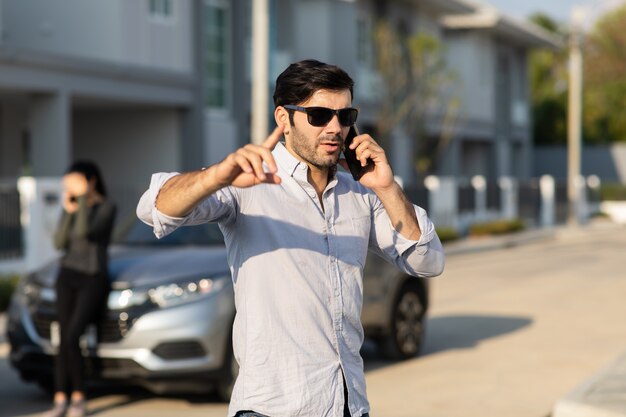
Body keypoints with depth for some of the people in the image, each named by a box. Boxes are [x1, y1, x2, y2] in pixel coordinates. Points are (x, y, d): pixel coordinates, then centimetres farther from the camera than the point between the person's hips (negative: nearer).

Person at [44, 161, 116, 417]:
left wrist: (84, 198, -17)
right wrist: (69, 212, -7)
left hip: (93, 279, -5)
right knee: (64, 339, -5)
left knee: (71, 338, -18)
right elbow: (59, 243, 2)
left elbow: (84, 232, -23)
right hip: (68, 276, 5)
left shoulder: (106, 207, -6)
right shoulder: (71, 207, 10)